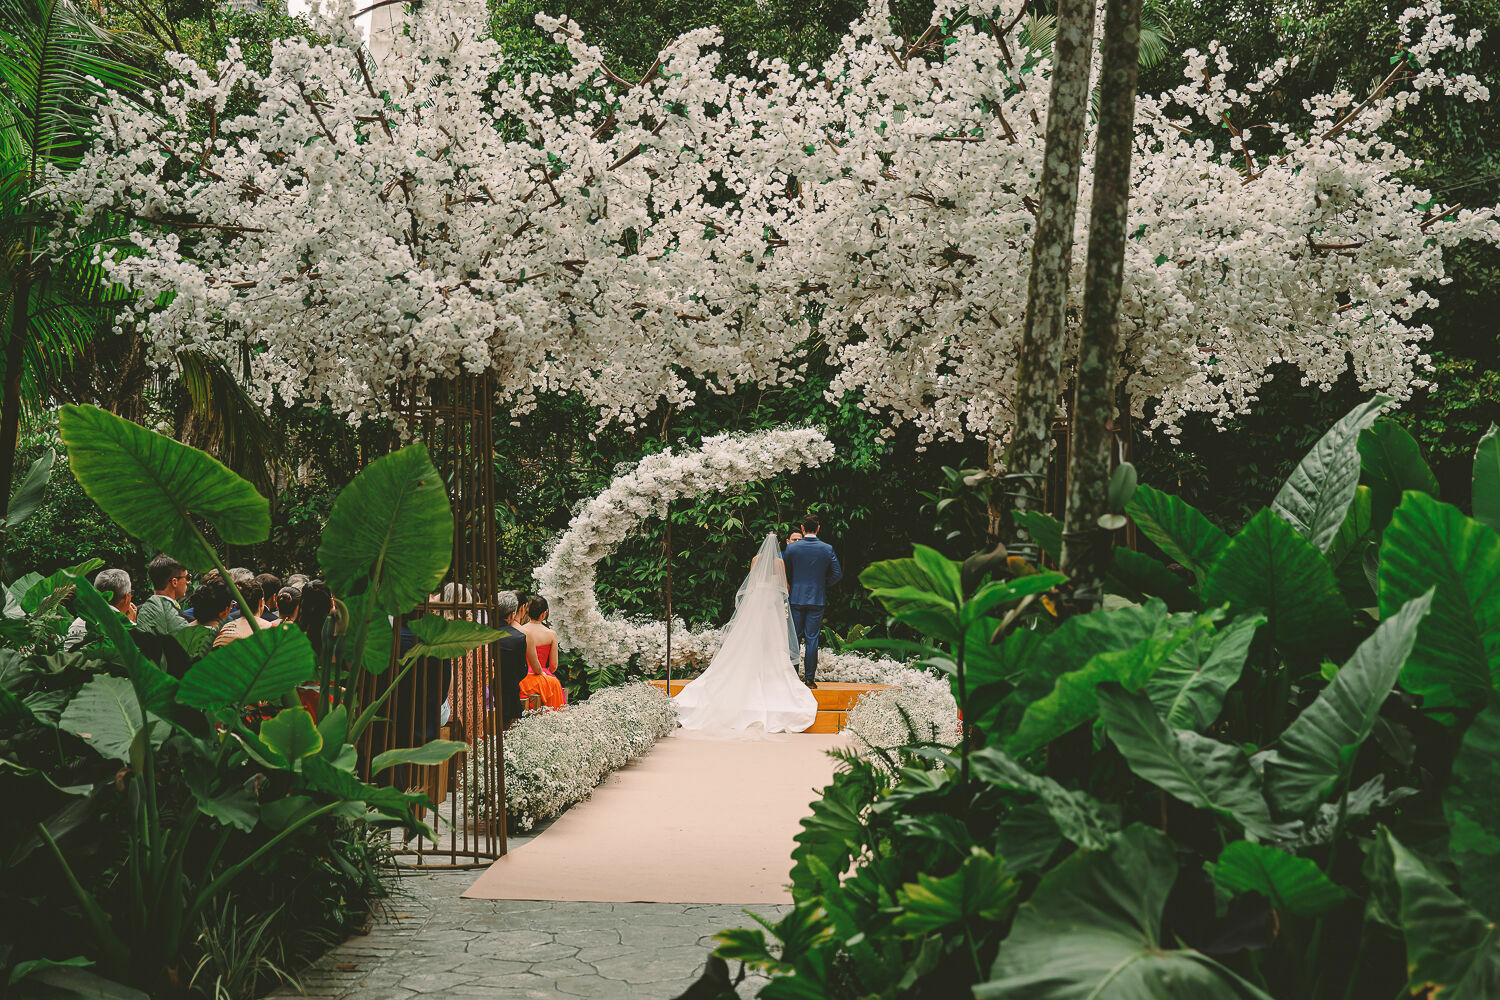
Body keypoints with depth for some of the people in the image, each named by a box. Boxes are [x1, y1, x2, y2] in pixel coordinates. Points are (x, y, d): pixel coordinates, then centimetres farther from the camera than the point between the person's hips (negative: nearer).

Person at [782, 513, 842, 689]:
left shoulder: (792, 548, -4)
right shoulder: (827, 549, -3)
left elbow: (784, 573, 3)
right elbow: (837, 575, 0)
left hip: (796, 598, 0)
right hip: (817, 599, 0)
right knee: (812, 639, 3)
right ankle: (810, 678, 3)